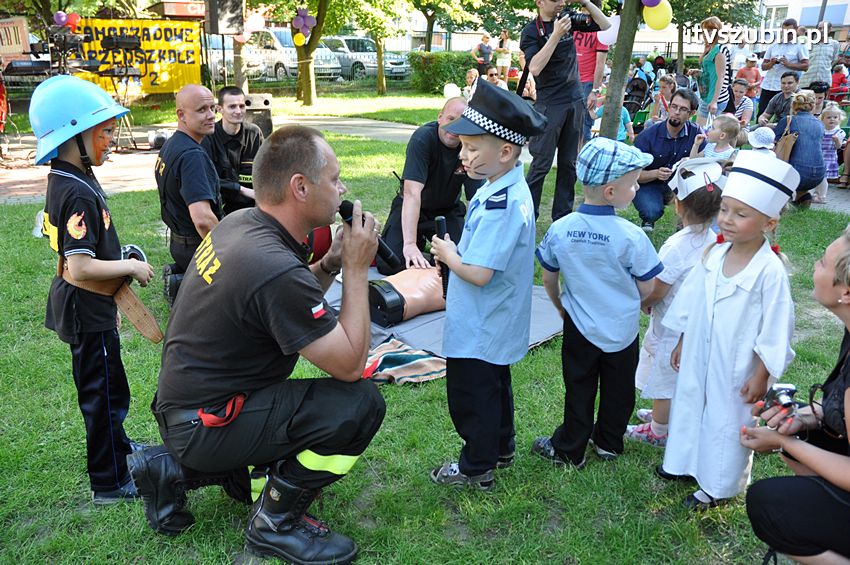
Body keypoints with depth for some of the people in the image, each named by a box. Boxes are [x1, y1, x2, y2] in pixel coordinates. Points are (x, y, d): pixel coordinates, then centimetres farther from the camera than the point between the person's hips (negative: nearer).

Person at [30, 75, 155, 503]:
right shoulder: (79, 194, -26)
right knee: (102, 394, 4)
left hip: (81, 307, 10)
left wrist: (119, 260, 13)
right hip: (87, 312, -10)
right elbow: (80, 268, -31)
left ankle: (117, 447, 47)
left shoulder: (63, 181, 5)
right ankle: (110, 483, 19)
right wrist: (131, 267, -19)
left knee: (108, 388, 26)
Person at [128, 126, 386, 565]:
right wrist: (356, 268, -15)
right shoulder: (276, 269, -29)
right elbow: (350, 364, -21)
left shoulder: (238, 223, 0)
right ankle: (276, 524, 0)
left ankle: (176, 469, 18)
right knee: (360, 404, -19)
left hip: (179, 404, 10)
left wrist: (331, 263, -2)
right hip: (204, 424, -10)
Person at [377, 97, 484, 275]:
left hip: (448, 210, 2)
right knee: (388, 264, -18)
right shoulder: (423, 138, -26)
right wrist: (409, 244, -45)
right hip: (411, 210, -2)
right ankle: (418, 239, 14)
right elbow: (412, 193, -36)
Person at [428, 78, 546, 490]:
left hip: (479, 330, -10)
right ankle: (501, 449, 44)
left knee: (471, 395, 8)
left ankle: (476, 468, 26)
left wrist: (449, 255, -15)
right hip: (498, 325, 10)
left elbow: (478, 273, -32)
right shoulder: (511, 189, 2)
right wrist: (457, 251, -2)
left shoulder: (500, 204, -30)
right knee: (495, 386, 25)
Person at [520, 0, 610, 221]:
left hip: (576, 101, 5)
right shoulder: (531, 31, -6)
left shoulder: (568, 19, 8)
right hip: (549, 104, -5)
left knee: (569, 163, 8)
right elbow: (535, 68, -21)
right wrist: (556, 35, -22)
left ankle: (562, 217, 15)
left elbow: (606, 25, 9)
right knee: (541, 163, -6)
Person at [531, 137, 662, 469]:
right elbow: (646, 288, -12)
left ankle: (569, 451, 29)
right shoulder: (630, 236, -22)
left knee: (579, 390, 17)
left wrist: (561, 307, 17)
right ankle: (608, 443, 39)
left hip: (580, 328, 2)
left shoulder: (559, 230, -14)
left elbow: (549, 280, -1)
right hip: (622, 330, -1)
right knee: (617, 390, 20)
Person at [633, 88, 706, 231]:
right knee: (652, 212, -32)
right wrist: (656, 173, -37)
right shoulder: (648, 135, -18)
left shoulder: (696, 133, -11)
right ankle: (648, 219, 8)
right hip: (649, 183, -3)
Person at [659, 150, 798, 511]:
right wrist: (681, 343, 13)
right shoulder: (714, 254, -6)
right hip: (697, 359, 6)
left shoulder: (770, 271, -24)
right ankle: (685, 463, 46)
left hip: (736, 370, -6)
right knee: (689, 407, 22)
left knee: (726, 423, 12)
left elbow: (775, 332, -17)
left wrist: (761, 377, -12)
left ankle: (718, 487, 34)